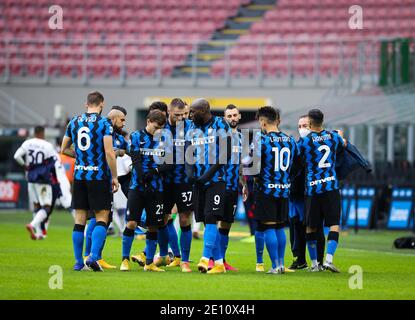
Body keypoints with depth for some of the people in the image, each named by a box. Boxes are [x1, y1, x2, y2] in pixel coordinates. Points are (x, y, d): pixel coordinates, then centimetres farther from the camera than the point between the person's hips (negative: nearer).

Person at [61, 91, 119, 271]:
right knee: (102, 218, 1)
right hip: (99, 176, -4)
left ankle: (78, 262, 7)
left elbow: (64, 149, 15)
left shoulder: (74, 122, 8)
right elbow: (109, 153, -13)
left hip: (79, 175, 5)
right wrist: (115, 177, -7)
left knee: (80, 219, 7)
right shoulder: (104, 123, -8)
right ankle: (93, 257, -13)